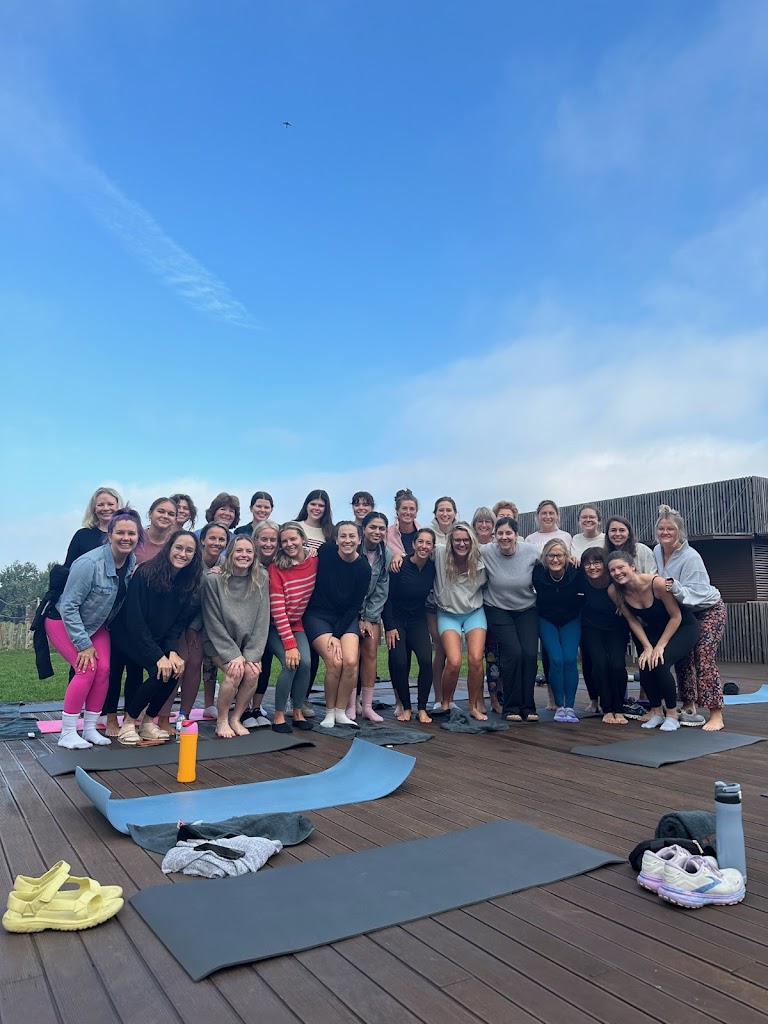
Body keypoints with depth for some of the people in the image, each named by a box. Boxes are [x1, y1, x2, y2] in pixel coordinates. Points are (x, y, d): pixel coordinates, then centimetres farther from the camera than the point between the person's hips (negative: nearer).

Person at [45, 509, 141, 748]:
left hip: (95, 625, 6)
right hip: (63, 621, -6)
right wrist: (84, 645, -22)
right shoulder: (89, 563, -30)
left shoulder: (132, 562, -11)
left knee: (104, 669, -6)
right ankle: (67, 733, -3)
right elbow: (68, 606, -25)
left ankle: (90, 729, 9)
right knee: (87, 669, -17)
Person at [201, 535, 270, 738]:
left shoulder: (261, 578, -6)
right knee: (235, 672, -25)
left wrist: (252, 655, -13)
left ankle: (236, 719, 2)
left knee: (252, 672, -22)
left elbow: (262, 620, -6)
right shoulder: (214, 580, -14)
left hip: (247, 642, 3)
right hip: (219, 642, -2)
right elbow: (214, 624, -12)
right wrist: (233, 655, -17)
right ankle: (221, 720, -1)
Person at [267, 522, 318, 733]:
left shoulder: (314, 562, -6)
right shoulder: (276, 567, -17)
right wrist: (289, 644, -24)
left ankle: (298, 712, 1)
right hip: (276, 627, -3)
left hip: (298, 624, 3)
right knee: (290, 663, -23)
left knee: (305, 662, -19)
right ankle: (279, 715, -5)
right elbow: (277, 609, -20)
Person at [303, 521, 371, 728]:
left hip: (346, 618, 2)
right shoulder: (325, 552, -12)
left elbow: (355, 606, -4)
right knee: (335, 662, -20)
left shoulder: (363, 568, -7)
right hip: (318, 615, -2)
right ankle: (329, 713, 1)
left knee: (351, 662, -19)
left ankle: (341, 713, 0)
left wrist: (337, 634, -11)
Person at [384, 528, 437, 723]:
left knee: (426, 660, -16)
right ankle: (405, 707, 8)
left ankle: (422, 708, -1)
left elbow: (432, 591, 8)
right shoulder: (400, 566, -15)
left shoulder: (433, 568, -6)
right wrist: (389, 627, -12)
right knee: (399, 663, -13)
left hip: (418, 620, 2)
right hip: (396, 620, -2)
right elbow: (387, 597, -10)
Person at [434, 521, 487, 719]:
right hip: (448, 614, -1)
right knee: (454, 662, -17)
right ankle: (445, 703, 12)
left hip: (475, 612, 2)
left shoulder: (479, 561, -7)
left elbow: (485, 585, 10)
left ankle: (474, 706, 11)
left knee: (476, 660, -13)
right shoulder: (440, 555, -13)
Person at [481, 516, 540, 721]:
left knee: (530, 654, -11)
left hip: (527, 610, 2)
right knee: (513, 653, -15)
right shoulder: (486, 553, -16)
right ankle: (511, 708, 0)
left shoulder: (531, 552, -13)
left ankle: (527, 707, 4)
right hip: (498, 610, -2)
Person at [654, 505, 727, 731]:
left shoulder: (690, 557, -27)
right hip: (683, 613, 7)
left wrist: (674, 587, -46)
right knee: (682, 660, 7)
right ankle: (689, 709, 19)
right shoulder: (657, 551, -7)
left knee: (704, 661, -15)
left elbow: (694, 592, -32)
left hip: (708, 611, -7)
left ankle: (716, 717, -10)